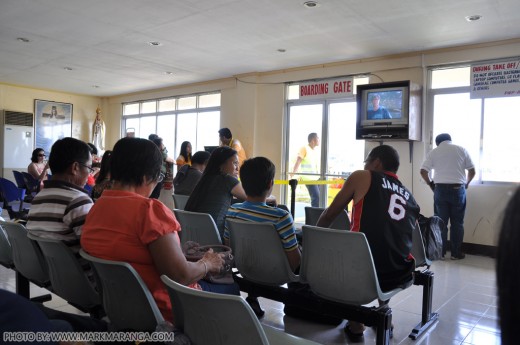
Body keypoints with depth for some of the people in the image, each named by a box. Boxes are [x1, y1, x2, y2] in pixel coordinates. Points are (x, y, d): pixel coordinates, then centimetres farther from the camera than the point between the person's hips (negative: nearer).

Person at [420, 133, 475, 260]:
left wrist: (430, 183, 13)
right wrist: (466, 183, 21)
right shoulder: (461, 149, 6)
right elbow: (472, 171, 5)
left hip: (440, 189, 0)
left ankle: (440, 252, 11)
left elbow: (423, 171, -2)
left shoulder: (433, 152, 6)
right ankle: (456, 253, 13)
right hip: (458, 189, 0)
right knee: (457, 222, 7)